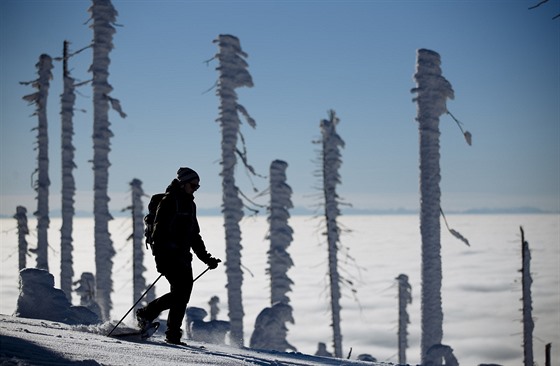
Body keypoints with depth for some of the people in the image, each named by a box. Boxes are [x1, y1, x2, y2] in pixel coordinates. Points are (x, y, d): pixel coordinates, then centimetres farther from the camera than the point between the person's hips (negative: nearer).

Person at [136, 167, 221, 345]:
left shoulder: (190, 204, 20)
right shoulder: (169, 200, -5)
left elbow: (194, 236, 26)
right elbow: (159, 229, -14)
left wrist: (206, 258, 20)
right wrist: (160, 257, -22)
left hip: (183, 255, 8)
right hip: (168, 254, -8)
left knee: (184, 291, -2)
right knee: (180, 291, -15)